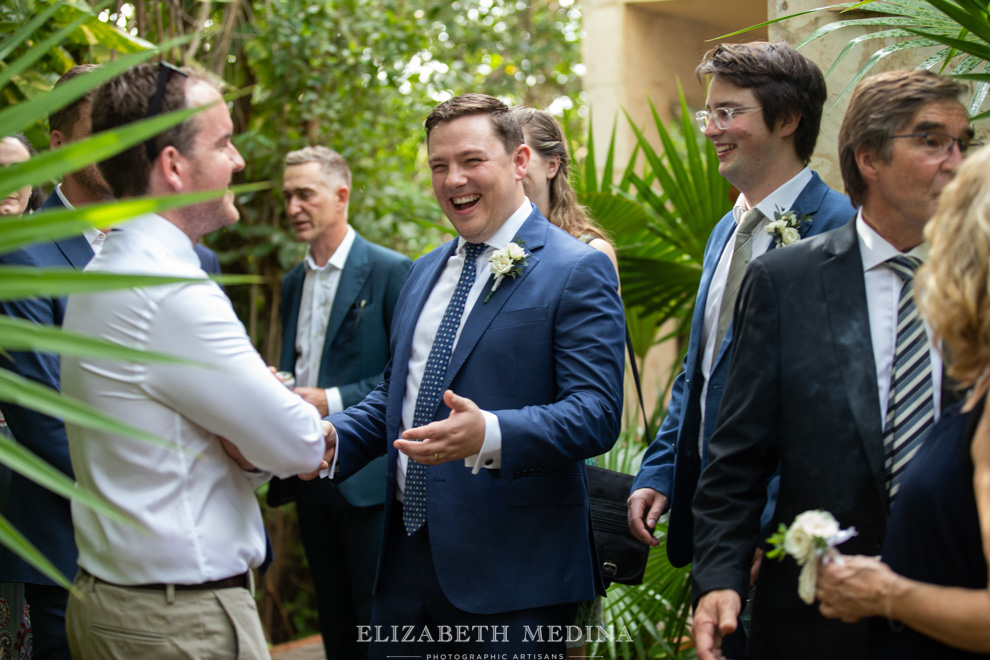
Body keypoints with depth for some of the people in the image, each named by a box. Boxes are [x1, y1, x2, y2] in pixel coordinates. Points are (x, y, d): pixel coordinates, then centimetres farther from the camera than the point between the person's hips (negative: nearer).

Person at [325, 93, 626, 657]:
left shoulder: (577, 271, -9)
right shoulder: (425, 272, 16)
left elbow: (597, 413, -17)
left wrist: (490, 434, -32)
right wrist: (331, 438, 4)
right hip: (408, 554, 7)